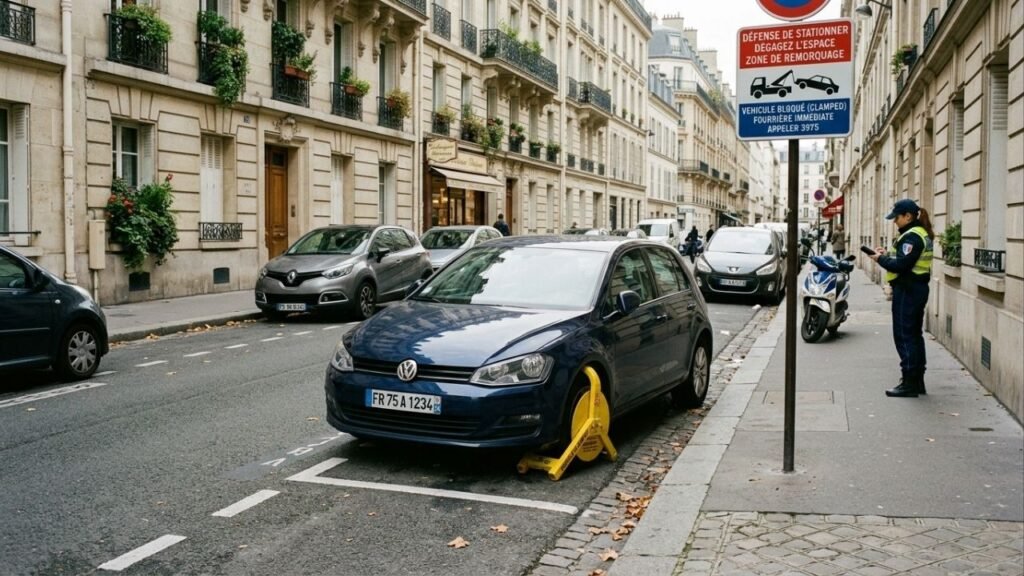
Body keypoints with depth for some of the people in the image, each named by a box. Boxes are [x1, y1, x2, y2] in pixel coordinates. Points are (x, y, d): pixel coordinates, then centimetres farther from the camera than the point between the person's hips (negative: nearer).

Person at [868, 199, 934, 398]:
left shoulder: (912, 236, -17)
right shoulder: (921, 234, 16)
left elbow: (901, 265, -23)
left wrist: (881, 259, -9)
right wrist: (886, 254, 5)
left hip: (907, 290, -11)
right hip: (917, 288, 11)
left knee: (904, 336, -6)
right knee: (915, 335, 15)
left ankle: (909, 383, -3)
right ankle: (917, 381, 21)